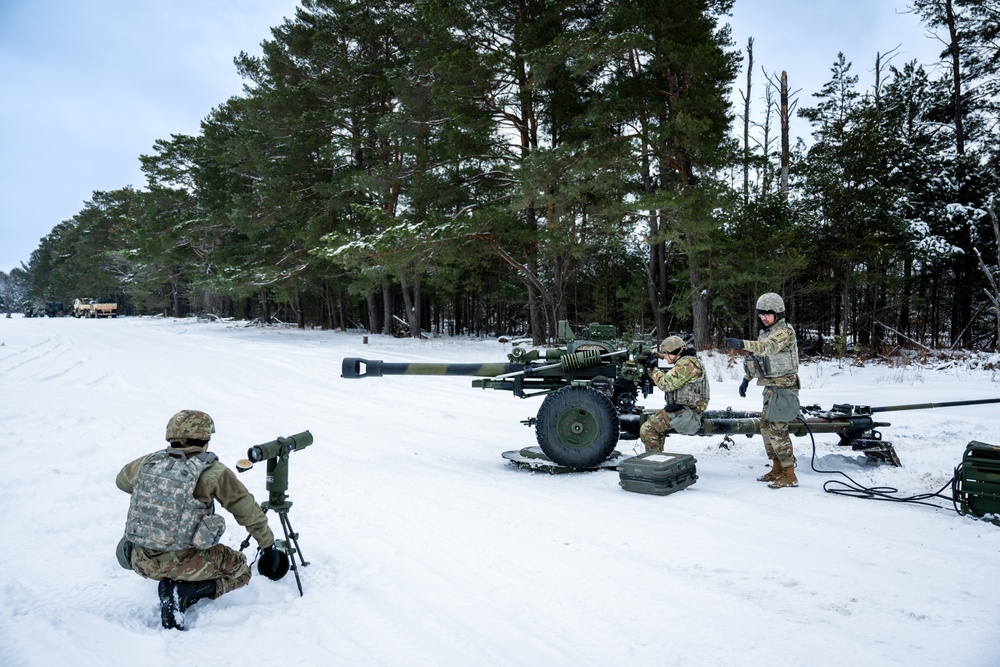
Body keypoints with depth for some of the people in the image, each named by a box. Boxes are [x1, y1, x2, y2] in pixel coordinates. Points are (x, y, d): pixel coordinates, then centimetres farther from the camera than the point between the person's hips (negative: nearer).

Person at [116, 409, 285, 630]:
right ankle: (183, 592, -6)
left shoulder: (149, 462, 2)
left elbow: (121, 480, 26)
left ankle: (169, 582, 17)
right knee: (240, 570, 15)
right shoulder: (213, 472, -10)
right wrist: (268, 546, 8)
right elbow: (248, 511, -4)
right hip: (179, 563, -7)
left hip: (139, 561, 8)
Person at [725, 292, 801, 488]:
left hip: (784, 387, -9)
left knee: (777, 430, -9)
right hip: (771, 387, 9)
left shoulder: (785, 331, -15)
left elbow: (768, 346, -36)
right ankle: (777, 469, 23)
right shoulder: (765, 332, 13)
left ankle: (789, 475, -1)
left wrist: (742, 344, -50)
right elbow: (756, 356, 22)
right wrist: (746, 379, 16)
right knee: (766, 427, 12)